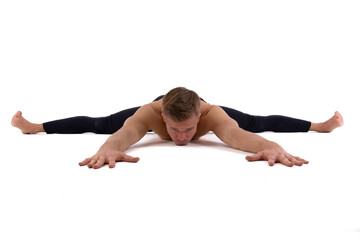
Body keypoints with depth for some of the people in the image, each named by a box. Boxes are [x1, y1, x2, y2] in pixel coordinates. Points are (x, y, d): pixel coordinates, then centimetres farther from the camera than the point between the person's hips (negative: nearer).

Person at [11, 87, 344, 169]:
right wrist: (110, 149, -90)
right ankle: (34, 126, 32)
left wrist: (272, 146, -87)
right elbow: (127, 131, -67)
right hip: (160, 106, 0)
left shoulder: (212, 114, -49)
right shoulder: (149, 113, -48)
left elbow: (237, 133, -66)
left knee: (259, 122, 10)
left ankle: (320, 124, 34)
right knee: (98, 124, 9)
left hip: (201, 108, 0)